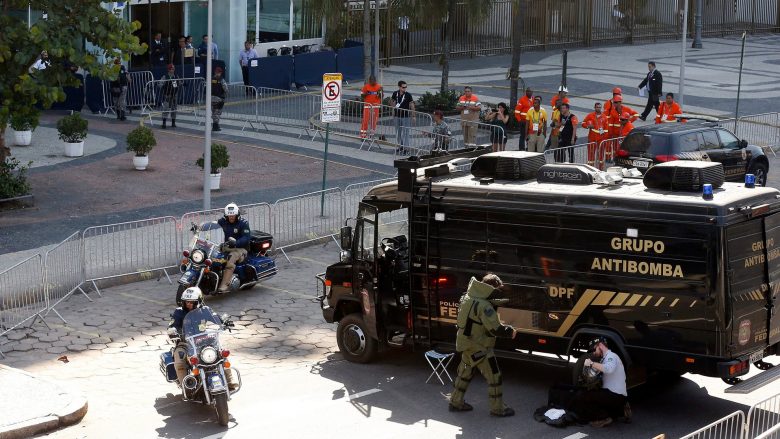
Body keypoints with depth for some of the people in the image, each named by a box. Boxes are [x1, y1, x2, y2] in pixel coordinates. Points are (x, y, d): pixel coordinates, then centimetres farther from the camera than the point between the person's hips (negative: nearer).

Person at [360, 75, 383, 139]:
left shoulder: (378, 87, 3)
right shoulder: (366, 86, -1)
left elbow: (381, 96, 6)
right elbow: (362, 95, 3)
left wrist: (380, 92, -13)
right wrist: (366, 93, -16)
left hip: (375, 105, 2)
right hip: (367, 105, -2)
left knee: (374, 120, 4)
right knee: (365, 119, -7)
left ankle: (373, 133, 15)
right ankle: (363, 134, -3)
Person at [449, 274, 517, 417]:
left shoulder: (467, 298, 3)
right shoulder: (484, 306, -25)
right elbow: (495, 329, -27)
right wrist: (510, 331, -10)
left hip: (465, 343, 9)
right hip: (479, 348, -9)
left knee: (465, 373, 23)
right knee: (494, 376, 1)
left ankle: (456, 402, 33)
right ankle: (497, 408, 9)